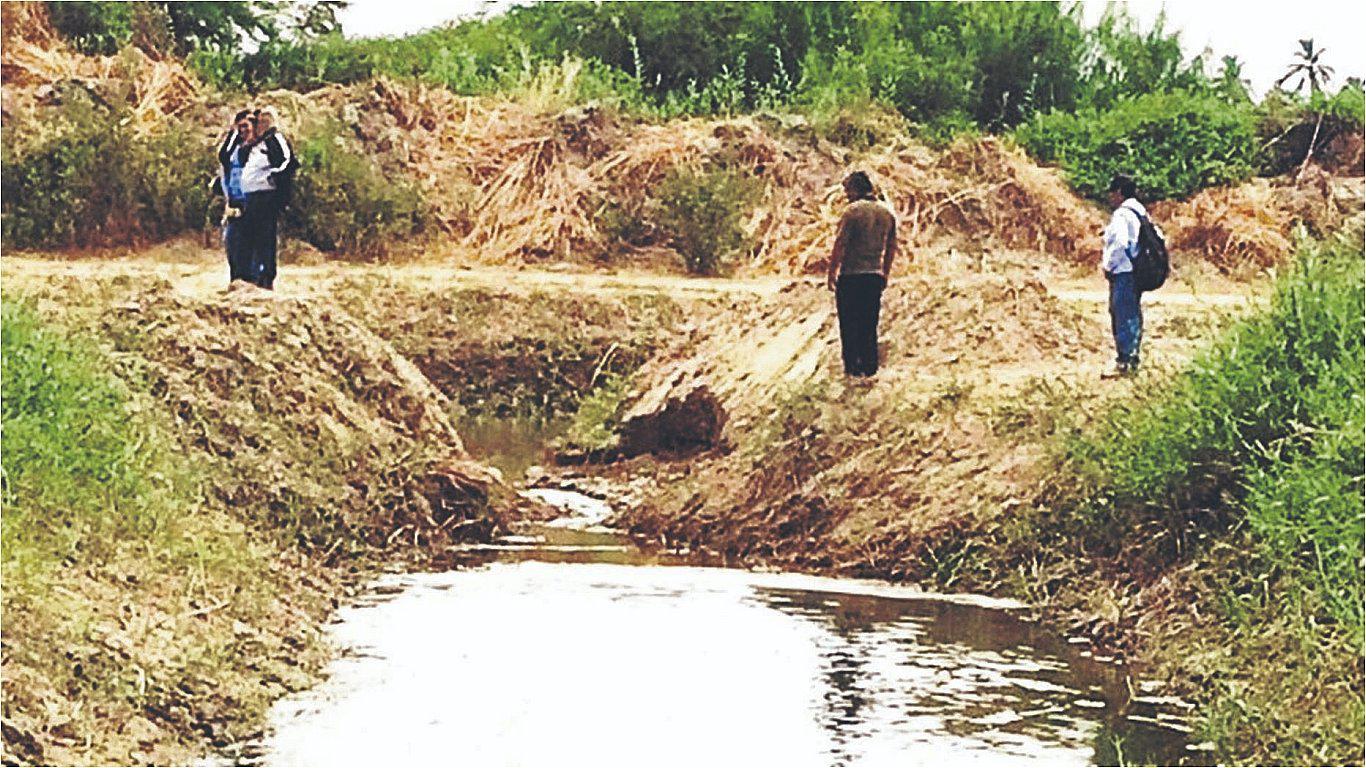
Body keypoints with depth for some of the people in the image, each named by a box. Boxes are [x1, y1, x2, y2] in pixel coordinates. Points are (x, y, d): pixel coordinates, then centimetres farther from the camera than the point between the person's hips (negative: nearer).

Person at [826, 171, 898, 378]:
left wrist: (831, 272, -7)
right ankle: (870, 365, 15)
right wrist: (885, 274, 21)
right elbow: (892, 247, 13)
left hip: (851, 275, -6)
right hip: (875, 276, 6)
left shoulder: (853, 211, -12)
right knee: (870, 324, 13)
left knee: (849, 323, 3)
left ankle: (852, 365, 3)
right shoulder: (887, 212, 8)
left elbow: (840, 245, -14)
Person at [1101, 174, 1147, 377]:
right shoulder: (1140, 212, 15)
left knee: (1122, 316, -8)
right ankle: (1133, 359, 20)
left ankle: (1123, 363, -9)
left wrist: (1108, 265, -12)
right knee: (1133, 316, 14)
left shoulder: (1121, 214, -14)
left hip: (1123, 271, -10)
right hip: (1136, 271, 10)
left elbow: (1120, 243, -25)